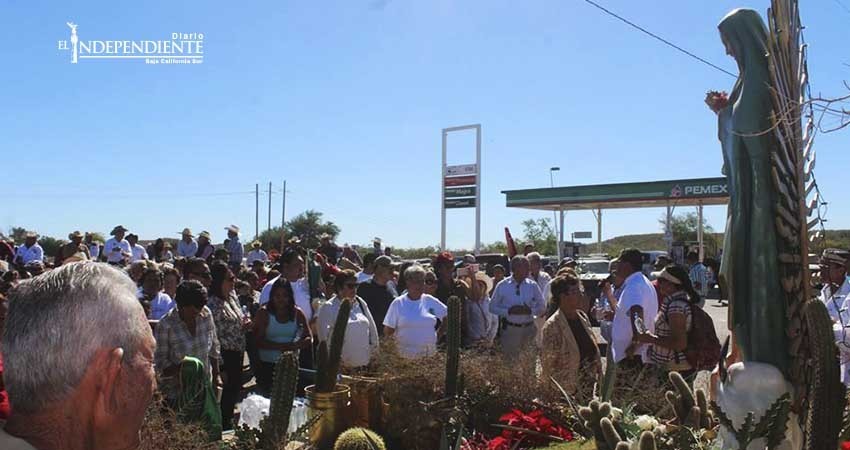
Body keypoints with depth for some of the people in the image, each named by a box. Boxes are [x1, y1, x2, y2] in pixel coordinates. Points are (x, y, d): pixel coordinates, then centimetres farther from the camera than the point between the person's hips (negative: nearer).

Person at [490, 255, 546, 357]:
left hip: (529, 329, 2)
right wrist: (509, 311, -16)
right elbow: (492, 307, 0)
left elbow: (542, 307, 7)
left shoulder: (533, 286, 1)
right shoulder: (502, 286, -4)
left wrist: (530, 310, -13)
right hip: (509, 329, -2)